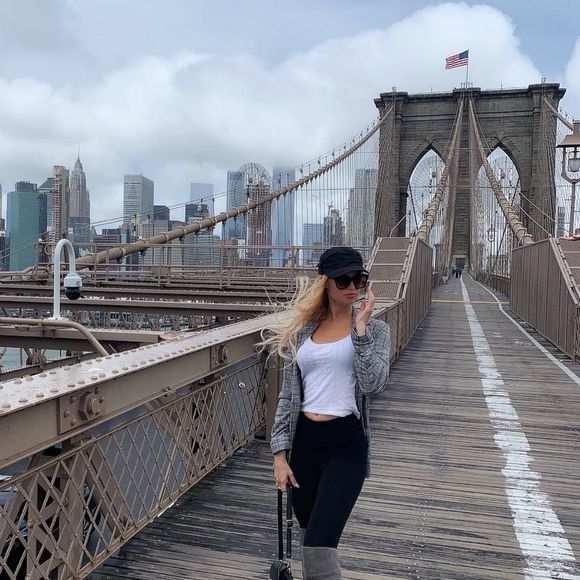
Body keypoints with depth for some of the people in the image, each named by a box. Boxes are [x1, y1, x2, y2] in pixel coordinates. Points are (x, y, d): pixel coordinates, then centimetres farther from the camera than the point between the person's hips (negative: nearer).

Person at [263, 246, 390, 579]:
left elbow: (374, 384, -16)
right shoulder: (303, 331, 6)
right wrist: (280, 453, 3)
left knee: (318, 544, -12)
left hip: (346, 443, -4)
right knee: (309, 533, 19)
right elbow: (289, 396, 7)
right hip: (304, 440, 4)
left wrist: (360, 329, -18)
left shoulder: (375, 329, 0)